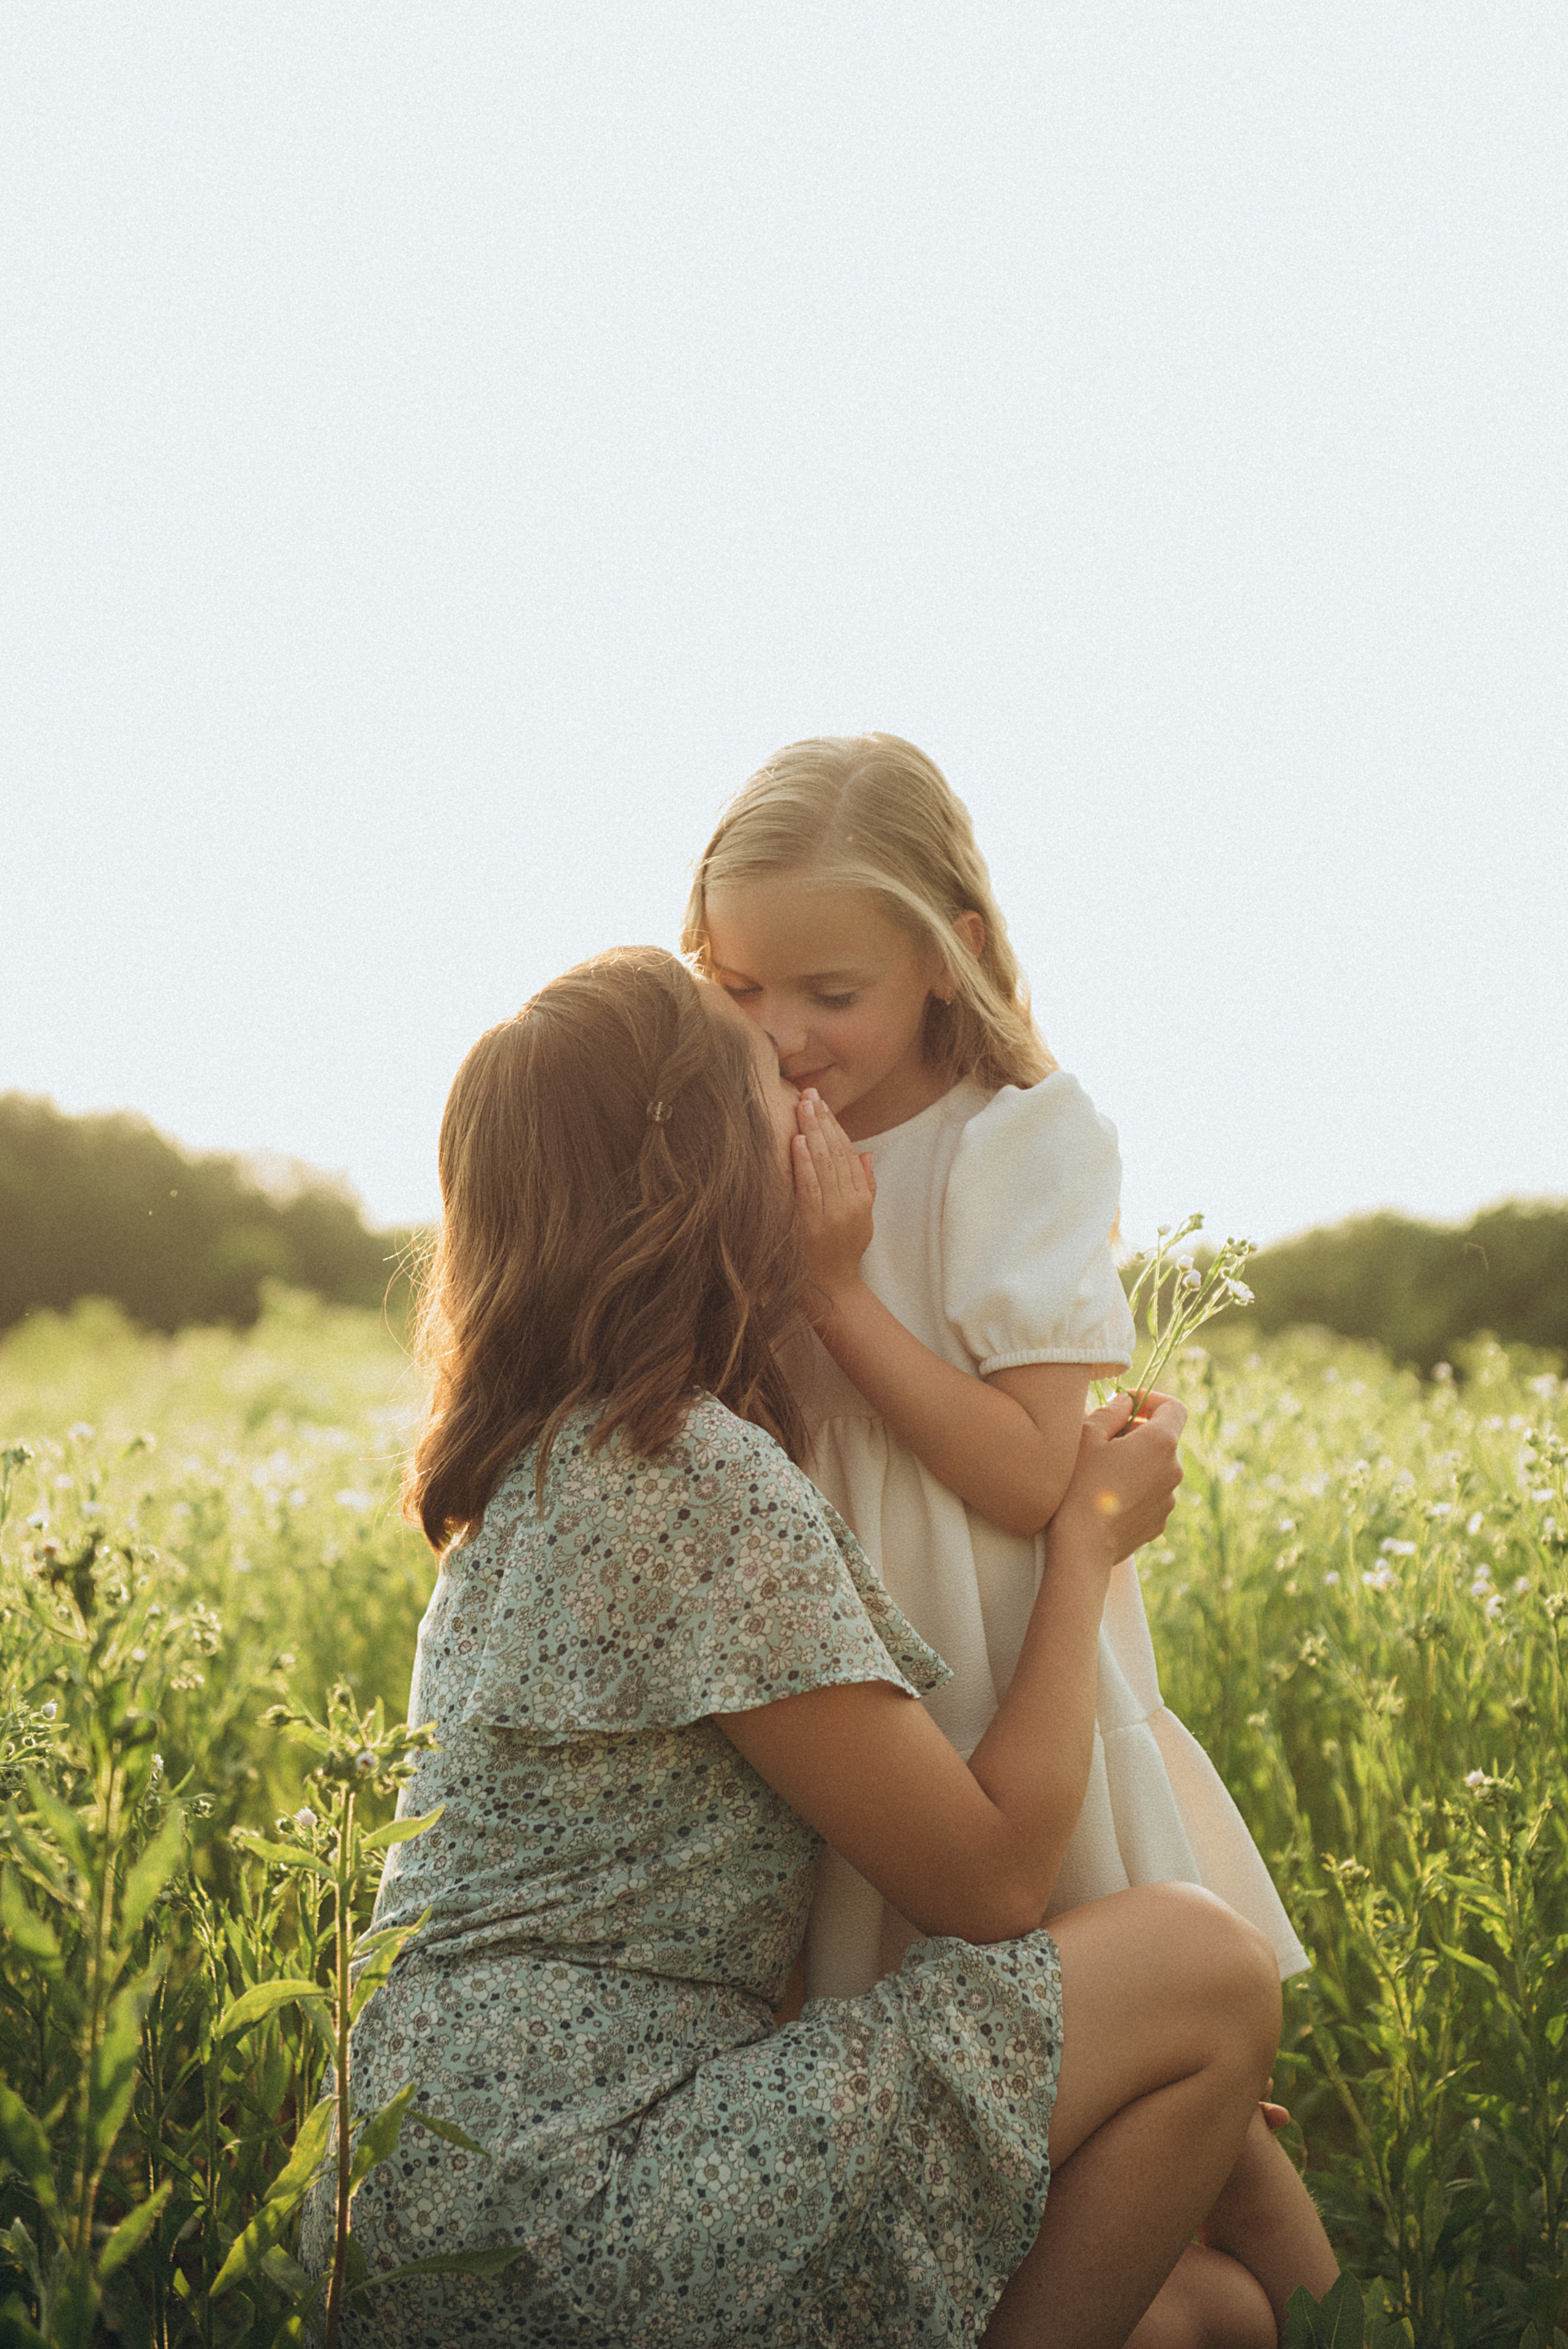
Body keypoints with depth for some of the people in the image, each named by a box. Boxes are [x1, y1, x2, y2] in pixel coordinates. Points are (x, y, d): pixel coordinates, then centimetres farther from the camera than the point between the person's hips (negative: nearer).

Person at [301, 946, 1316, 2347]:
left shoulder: (550, 1460, 12)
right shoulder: (714, 1484, -18)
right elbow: (987, 1879, -12)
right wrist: (1088, 1539, 0)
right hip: (562, 2220, -10)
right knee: (1206, 1970, -8)